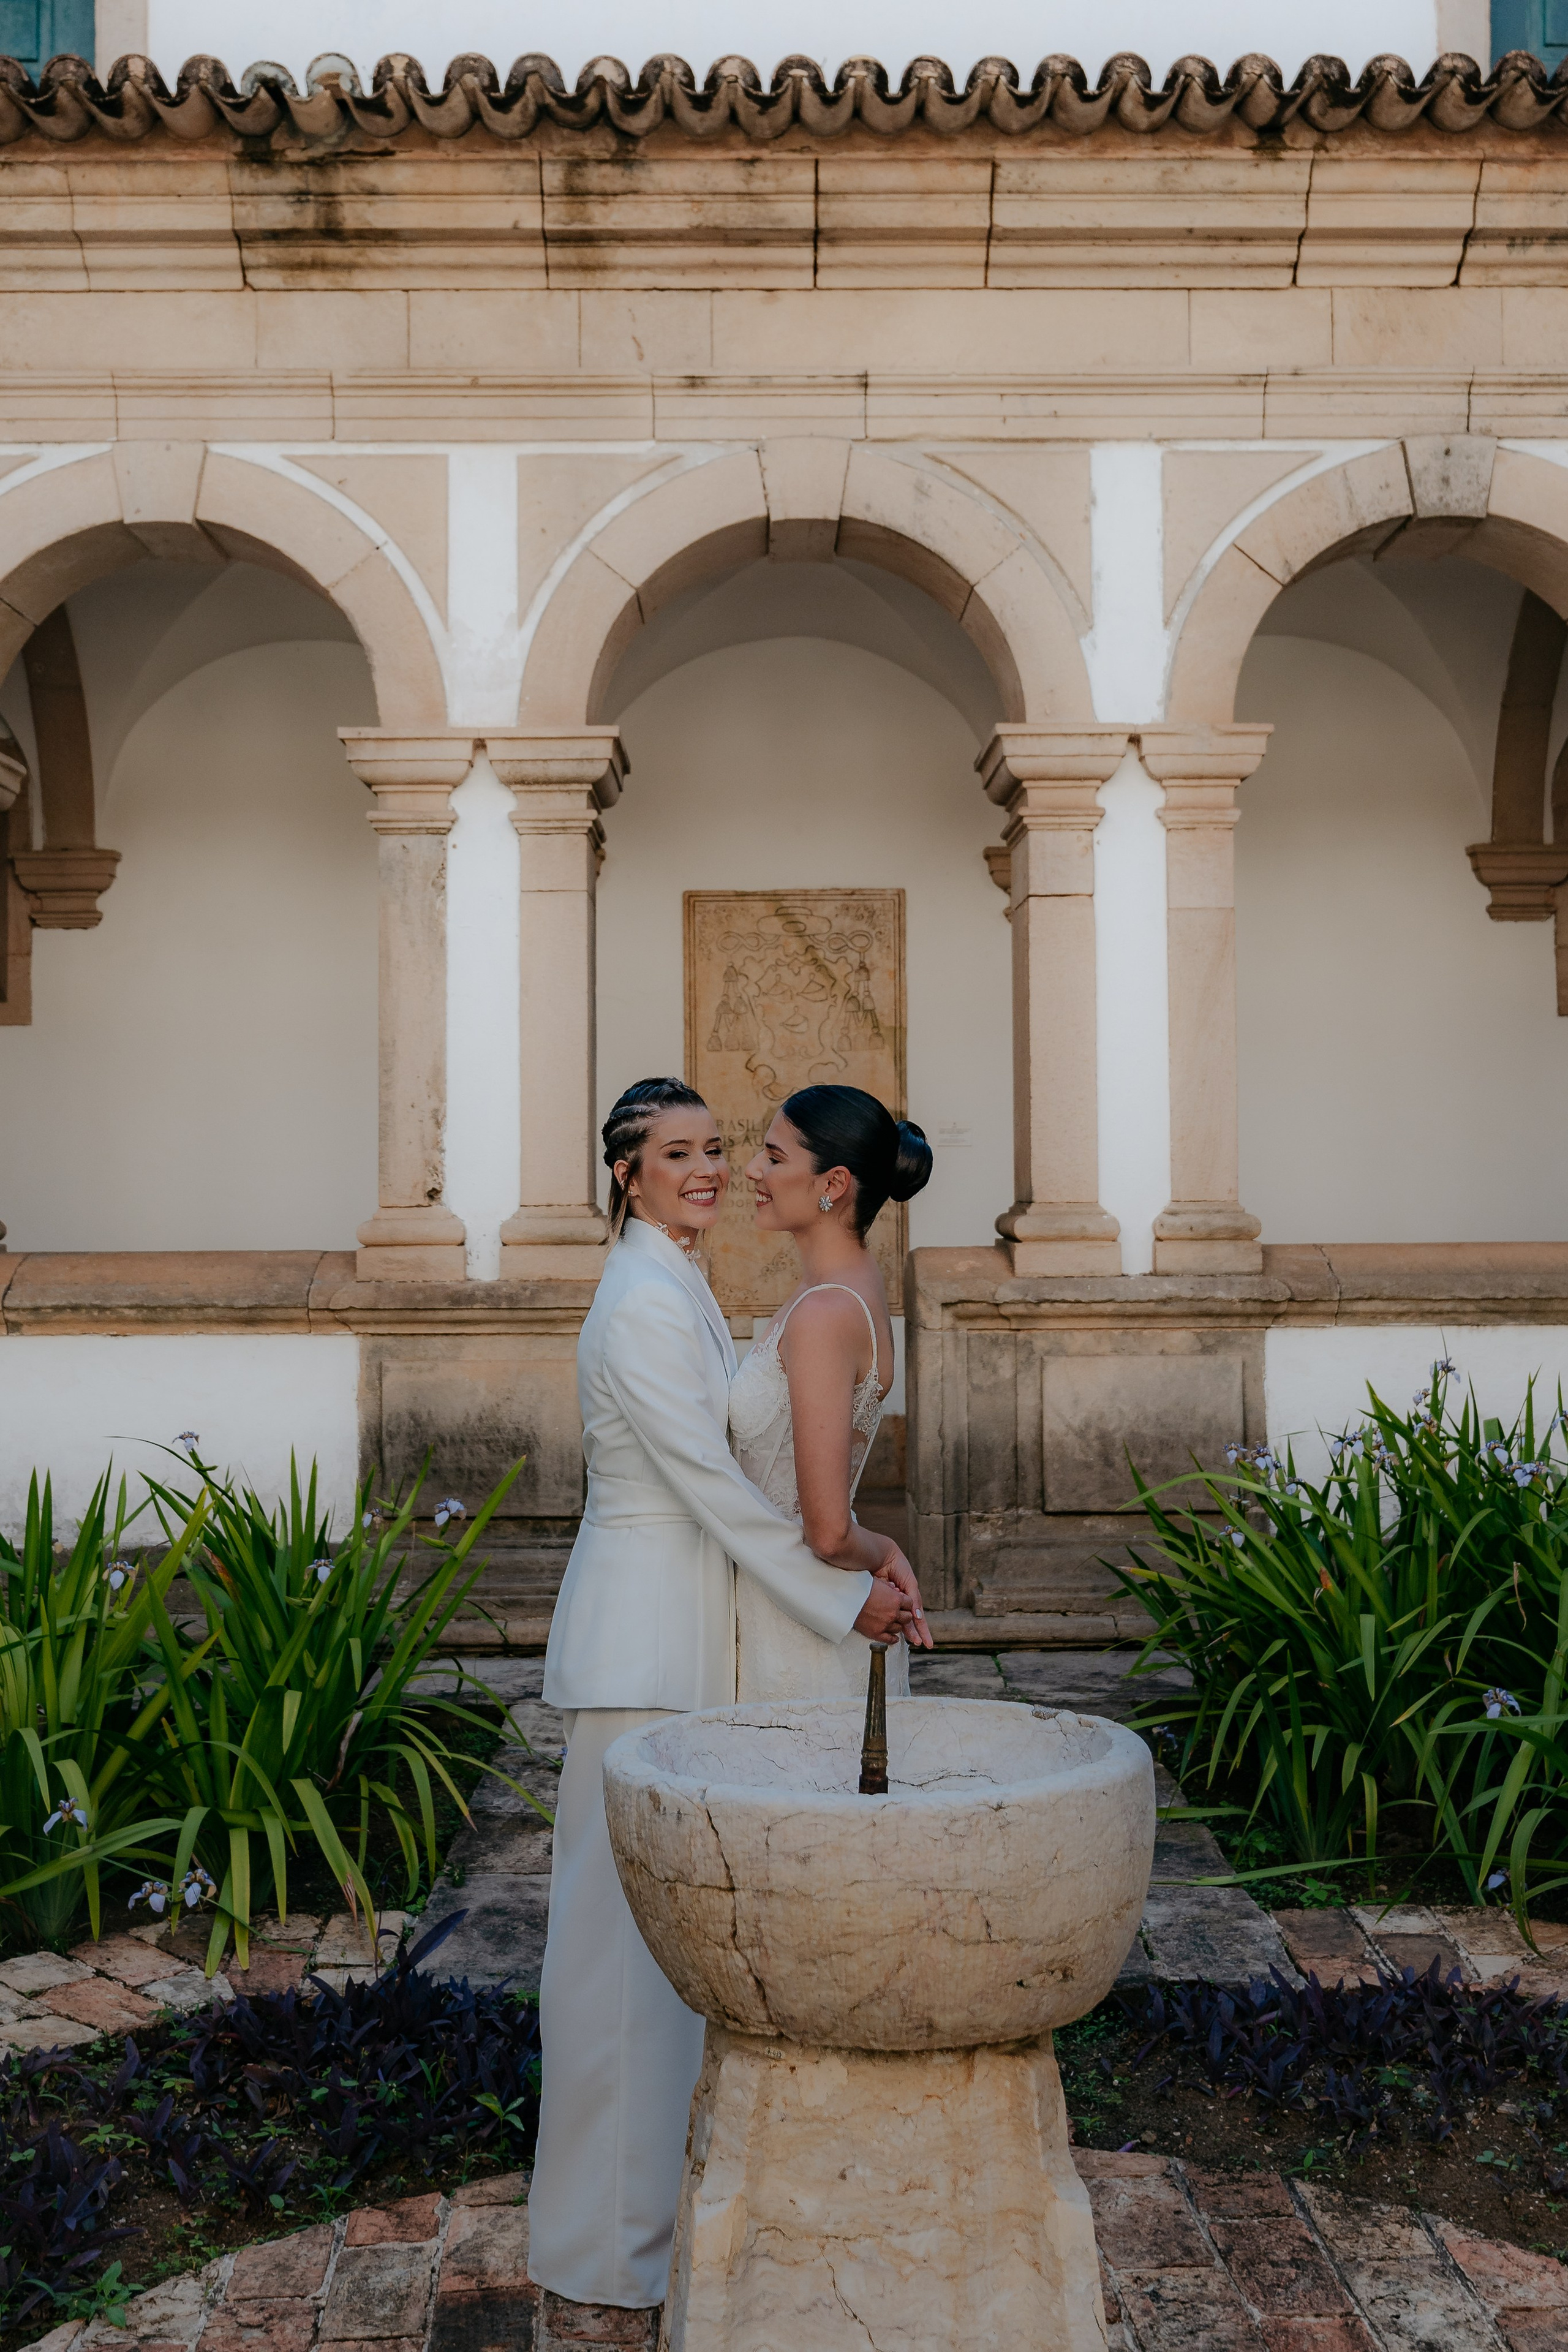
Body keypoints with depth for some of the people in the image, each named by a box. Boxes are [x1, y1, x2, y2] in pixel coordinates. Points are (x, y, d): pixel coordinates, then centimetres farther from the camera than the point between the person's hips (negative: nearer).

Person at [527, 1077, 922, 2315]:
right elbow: (712, 1482, -21)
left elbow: (751, 1457, 12)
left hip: (683, 1629, 10)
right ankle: (615, 2235, 16)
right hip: (645, 1639, -10)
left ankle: (660, 2168, 35)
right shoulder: (645, 1302, -17)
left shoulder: (680, 1288, 14)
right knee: (633, 1919, 1)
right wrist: (844, 1595, -17)